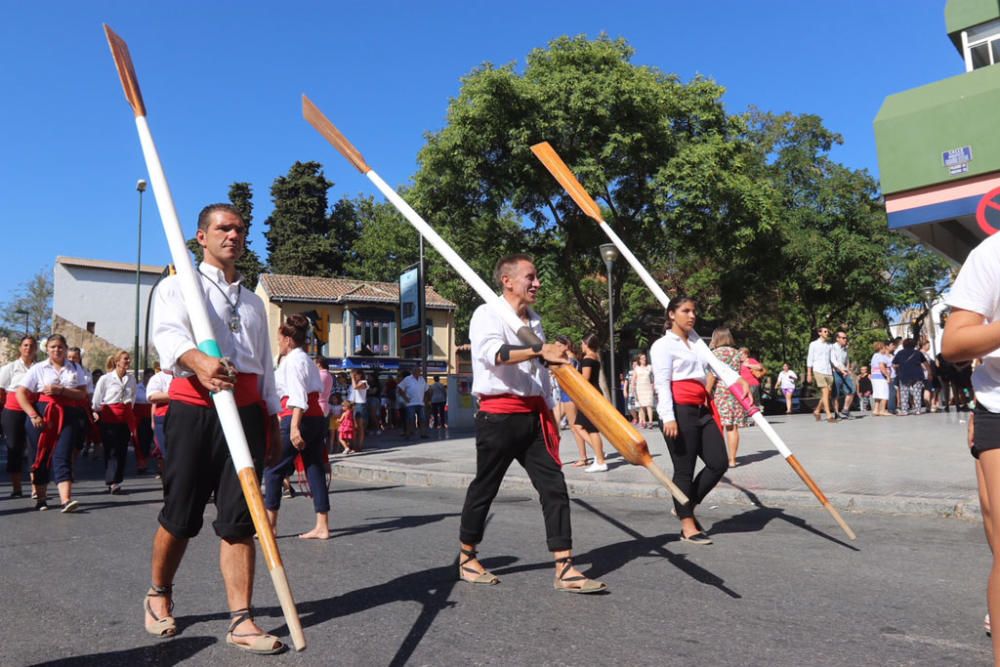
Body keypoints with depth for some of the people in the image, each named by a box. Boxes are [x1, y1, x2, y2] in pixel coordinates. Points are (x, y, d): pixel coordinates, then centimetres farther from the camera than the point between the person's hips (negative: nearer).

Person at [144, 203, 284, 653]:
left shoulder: (253, 302, 22)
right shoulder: (178, 287, 5)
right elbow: (168, 334, -17)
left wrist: (272, 421, 19)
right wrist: (198, 359, -39)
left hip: (246, 411, 4)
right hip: (194, 409, -4)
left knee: (239, 519, 1)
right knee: (180, 515, 5)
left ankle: (241, 621, 4)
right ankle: (158, 596, 30)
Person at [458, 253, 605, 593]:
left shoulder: (534, 321, 17)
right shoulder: (488, 314, -6)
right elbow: (492, 353, -28)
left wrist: (549, 418, 19)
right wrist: (540, 351, -40)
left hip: (534, 415, 7)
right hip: (499, 415, -7)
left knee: (554, 488, -1)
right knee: (484, 488, 5)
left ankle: (565, 569, 2)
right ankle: (466, 558, 25)